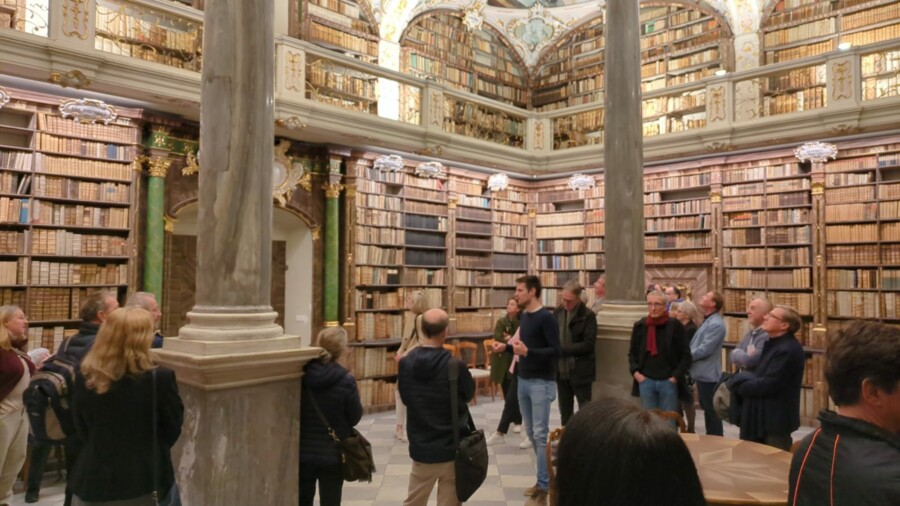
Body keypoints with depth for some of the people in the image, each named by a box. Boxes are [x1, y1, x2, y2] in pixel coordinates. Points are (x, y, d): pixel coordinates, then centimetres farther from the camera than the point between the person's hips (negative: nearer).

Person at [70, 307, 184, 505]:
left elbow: (82, 431, 6)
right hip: (144, 480, -3)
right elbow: (172, 430, -5)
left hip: (93, 479, 4)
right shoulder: (161, 378, -19)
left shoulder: (84, 377, -7)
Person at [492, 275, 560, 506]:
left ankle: (544, 486, 6)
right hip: (523, 381, 8)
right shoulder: (524, 316, 10)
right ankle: (545, 478, 24)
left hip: (542, 383, -8)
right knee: (531, 433, 12)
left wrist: (528, 352, -28)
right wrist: (506, 347, 4)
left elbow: (556, 351, -19)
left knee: (540, 434, -4)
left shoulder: (546, 317, -14)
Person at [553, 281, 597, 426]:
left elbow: (588, 344, -16)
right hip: (561, 369, 5)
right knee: (565, 411, 15)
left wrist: (562, 350, -20)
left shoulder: (588, 315, -9)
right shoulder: (557, 312, 7)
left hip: (580, 371, -5)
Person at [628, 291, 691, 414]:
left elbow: (686, 355, -1)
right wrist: (635, 371, -2)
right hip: (646, 381, 2)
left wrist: (676, 376, -8)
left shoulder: (675, 326, -4)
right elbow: (632, 352, 12)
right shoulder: (639, 326, 3)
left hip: (668, 381, -2)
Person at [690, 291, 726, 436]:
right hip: (703, 373, 10)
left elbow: (705, 349, -24)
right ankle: (710, 438, 29)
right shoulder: (708, 321, 13)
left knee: (711, 410, 1)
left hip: (708, 374, -10)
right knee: (707, 408, 18)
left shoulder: (716, 324, -20)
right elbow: (697, 344, 17)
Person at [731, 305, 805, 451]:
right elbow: (760, 374, 17)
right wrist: (742, 379, -2)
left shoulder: (788, 350, -23)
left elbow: (768, 385, -26)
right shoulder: (773, 343, 11)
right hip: (764, 416, 10)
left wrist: (738, 383, -12)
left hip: (776, 419, -10)